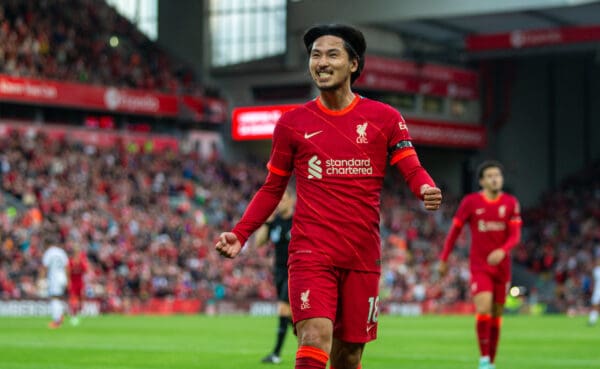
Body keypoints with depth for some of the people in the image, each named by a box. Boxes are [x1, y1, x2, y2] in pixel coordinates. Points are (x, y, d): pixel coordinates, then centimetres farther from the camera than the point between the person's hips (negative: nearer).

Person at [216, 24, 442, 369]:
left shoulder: (385, 118, 5)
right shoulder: (292, 123, 6)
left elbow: (412, 169, 1)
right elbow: (272, 189, 12)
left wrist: (427, 189, -24)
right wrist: (240, 234, 0)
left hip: (362, 257, 1)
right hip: (311, 253, -1)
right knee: (315, 340, -21)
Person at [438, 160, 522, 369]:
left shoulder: (511, 203, 2)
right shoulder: (470, 202, -3)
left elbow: (515, 236, -5)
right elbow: (454, 230, 4)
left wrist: (502, 251, -25)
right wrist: (444, 259, 6)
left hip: (502, 266, 3)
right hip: (479, 266, -3)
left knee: (496, 316, 8)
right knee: (484, 309, -21)